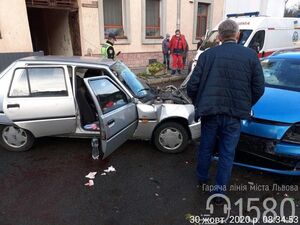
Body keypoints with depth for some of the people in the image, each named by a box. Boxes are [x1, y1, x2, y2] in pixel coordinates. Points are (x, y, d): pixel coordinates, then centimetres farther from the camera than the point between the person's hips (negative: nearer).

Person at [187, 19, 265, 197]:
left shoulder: (207, 55, -3)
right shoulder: (251, 55, -2)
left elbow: (192, 86, -5)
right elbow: (259, 88, 1)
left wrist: (199, 104, 13)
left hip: (209, 112, 1)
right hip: (235, 115, 0)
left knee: (205, 148, 21)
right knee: (227, 154, 13)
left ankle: (202, 178, 43)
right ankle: (220, 191, 26)